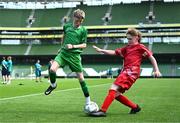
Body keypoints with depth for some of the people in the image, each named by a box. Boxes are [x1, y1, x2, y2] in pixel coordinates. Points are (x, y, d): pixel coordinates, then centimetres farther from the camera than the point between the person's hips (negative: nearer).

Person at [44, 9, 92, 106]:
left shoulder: (83, 30, -1)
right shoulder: (67, 26, 7)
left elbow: (84, 45, -1)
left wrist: (73, 46, -15)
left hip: (75, 55, -2)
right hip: (63, 52, 2)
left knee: (81, 78, 1)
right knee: (52, 69, -21)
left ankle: (88, 101, 12)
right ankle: (53, 85, 11)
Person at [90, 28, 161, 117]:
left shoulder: (140, 47, 7)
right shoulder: (127, 48, 25)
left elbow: (151, 58, 6)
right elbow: (114, 52, 18)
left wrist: (156, 70, -3)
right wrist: (101, 50, 8)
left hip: (132, 72, -8)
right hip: (125, 71, 8)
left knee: (114, 88, -22)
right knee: (116, 94, 4)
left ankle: (103, 111, -27)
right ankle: (135, 107, 18)